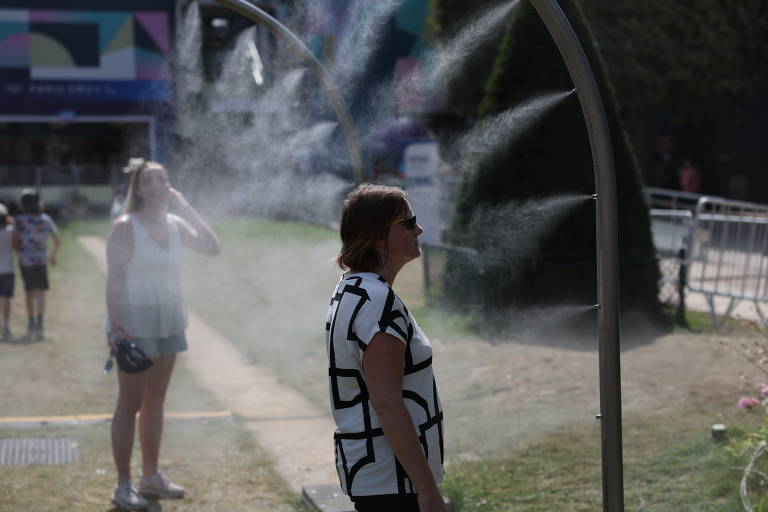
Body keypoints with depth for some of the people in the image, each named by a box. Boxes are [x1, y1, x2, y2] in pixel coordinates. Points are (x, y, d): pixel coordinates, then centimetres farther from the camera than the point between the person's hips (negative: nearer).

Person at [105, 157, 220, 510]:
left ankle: (151, 477, 22)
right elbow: (114, 280, -13)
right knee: (131, 402, -3)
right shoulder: (125, 227, -10)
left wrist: (186, 208, -5)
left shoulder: (176, 226, 8)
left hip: (168, 322, 6)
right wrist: (116, 328, -21)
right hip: (135, 323, -6)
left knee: (155, 401, 13)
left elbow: (212, 248, -2)